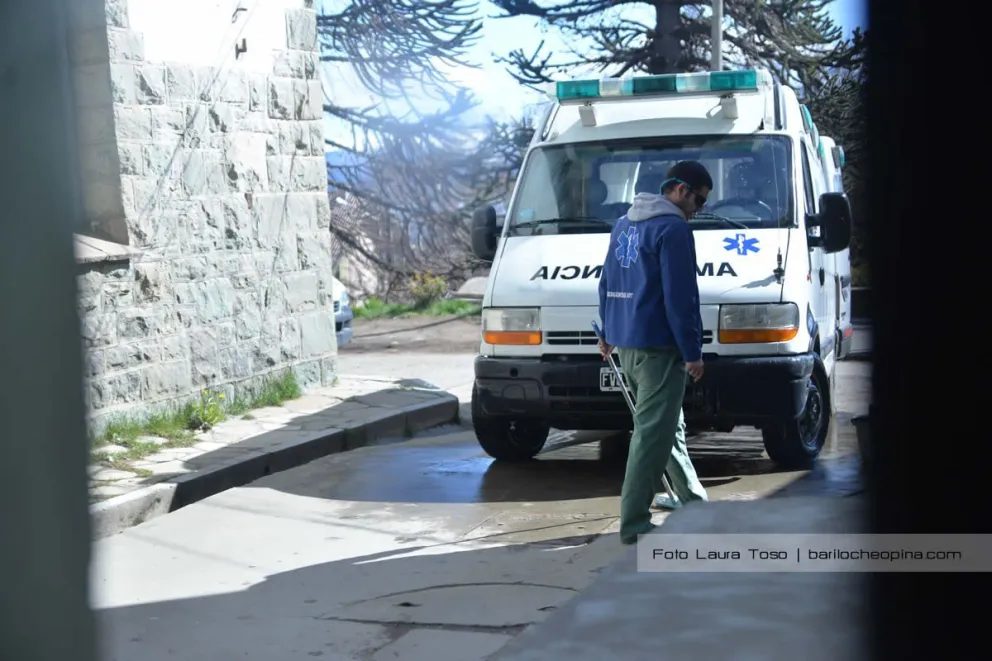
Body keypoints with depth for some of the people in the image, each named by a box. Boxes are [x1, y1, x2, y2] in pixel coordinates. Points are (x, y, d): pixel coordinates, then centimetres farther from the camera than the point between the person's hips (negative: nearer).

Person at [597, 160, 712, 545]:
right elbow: (680, 297, -17)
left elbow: (606, 283, 22)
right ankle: (634, 523, -8)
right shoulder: (674, 229, -13)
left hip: (625, 343, 10)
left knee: (668, 425, 21)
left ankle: (693, 500, 33)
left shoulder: (623, 225, 16)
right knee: (653, 432, -8)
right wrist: (693, 351, -14)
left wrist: (607, 332, 29)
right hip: (657, 346, -10)